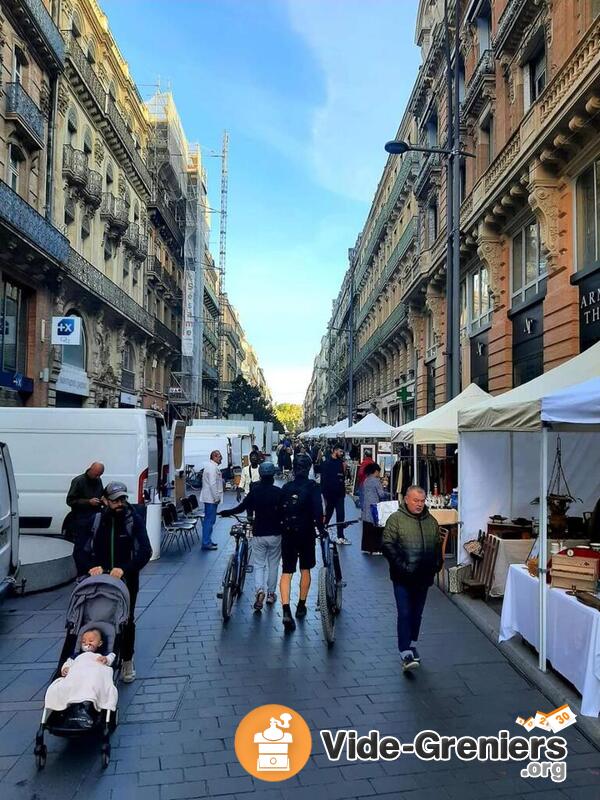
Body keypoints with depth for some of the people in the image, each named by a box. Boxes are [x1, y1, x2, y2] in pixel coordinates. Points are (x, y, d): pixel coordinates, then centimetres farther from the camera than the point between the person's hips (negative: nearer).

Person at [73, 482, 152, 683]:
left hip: (126, 581, -1)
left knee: (126, 621, 9)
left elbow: (145, 551, -18)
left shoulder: (134, 520, -10)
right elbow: (79, 550, -6)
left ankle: (127, 661, 27)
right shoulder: (94, 520, -3)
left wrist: (124, 569, -31)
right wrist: (90, 567, -25)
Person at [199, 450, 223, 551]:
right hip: (211, 498, -11)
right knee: (209, 520, -7)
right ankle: (206, 543, -4)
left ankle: (207, 541, 24)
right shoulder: (213, 467, -17)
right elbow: (212, 484, -23)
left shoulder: (212, 466, 17)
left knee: (209, 520, 16)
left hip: (210, 498, 11)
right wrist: (216, 498, -19)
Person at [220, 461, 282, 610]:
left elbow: (241, 508, -6)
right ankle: (271, 593, 23)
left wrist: (225, 513, 8)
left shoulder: (255, 491, -5)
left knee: (258, 565, 8)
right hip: (275, 534, 0)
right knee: (273, 564, 15)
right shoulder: (279, 492, -8)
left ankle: (259, 591, -14)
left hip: (258, 534, 0)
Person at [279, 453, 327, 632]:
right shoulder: (312, 486, -7)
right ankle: (301, 606, 27)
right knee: (305, 569, 17)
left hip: (287, 533, 2)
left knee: (286, 572, 0)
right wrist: (321, 528, -7)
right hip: (306, 533, -2)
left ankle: (286, 610, -15)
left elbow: (279, 510, 6)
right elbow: (317, 509, -16)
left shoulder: (286, 487, 3)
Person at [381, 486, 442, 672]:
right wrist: (401, 566, -19)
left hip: (423, 577, 5)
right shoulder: (395, 519, -8)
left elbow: (437, 546, 19)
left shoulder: (431, 521, 9)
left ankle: (412, 645, 32)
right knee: (404, 614, -6)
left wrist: (437, 564, 5)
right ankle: (405, 653, -4)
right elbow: (388, 546, -13)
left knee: (417, 614, 16)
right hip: (403, 578, -5)